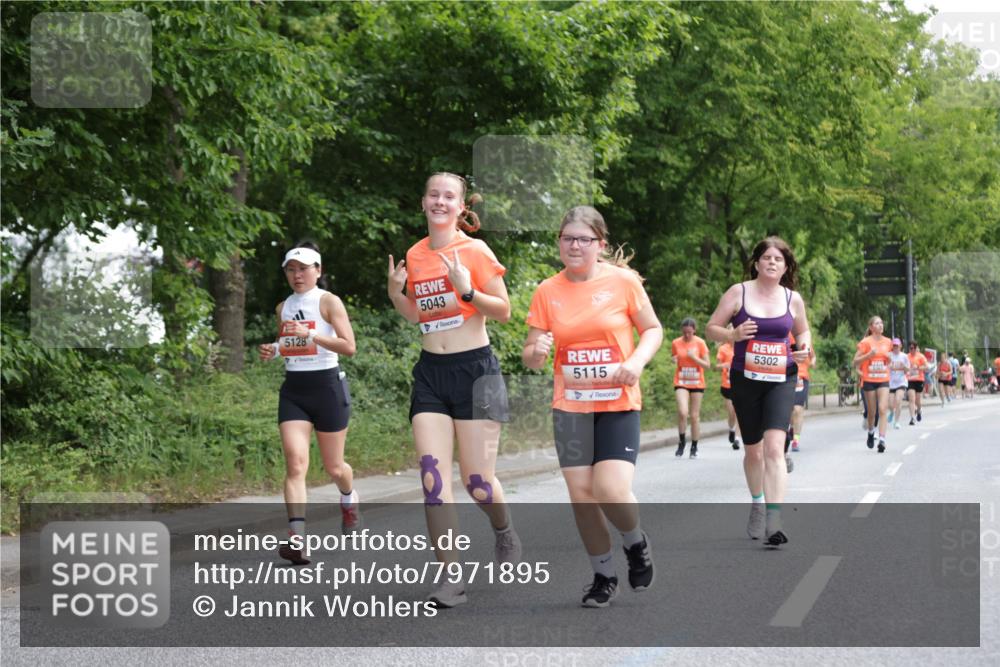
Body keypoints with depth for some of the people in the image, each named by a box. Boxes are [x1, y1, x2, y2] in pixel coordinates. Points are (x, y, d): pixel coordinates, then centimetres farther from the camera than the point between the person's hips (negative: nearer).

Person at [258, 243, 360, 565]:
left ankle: (349, 502, 43)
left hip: (327, 385, -4)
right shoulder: (283, 307, 11)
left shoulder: (328, 302, -6)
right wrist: (273, 351, 3)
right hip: (293, 389, 4)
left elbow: (349, 346, -15)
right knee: (295, 463, -14)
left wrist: (310, 334, -24)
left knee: (333, 467, 8)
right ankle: (296, 536, -22)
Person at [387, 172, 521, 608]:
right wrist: (396, 294, 2)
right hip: (431, 374, 4)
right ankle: (452, 577, -5)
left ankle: (505, 532, 31)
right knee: (434, 478, -8)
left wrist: (468, 291, -21)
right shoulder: (415, 256, 10)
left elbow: (504, 311, -6)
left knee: (477, 481, -3)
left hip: (475, 369, -4)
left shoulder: (475, 251, -6)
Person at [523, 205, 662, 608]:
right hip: (570, 408, 3)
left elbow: (653, 329, 5)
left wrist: (637, 362, -14)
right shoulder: (547, 292, 1)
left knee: (611, 491, -15)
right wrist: (536, 352, -19)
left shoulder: (623, 280, -5)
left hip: (618, 405, -3)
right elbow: (530, 357, 5)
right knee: (581, 493, 1)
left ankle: (636, 544, 19)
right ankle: (604, 576, 21)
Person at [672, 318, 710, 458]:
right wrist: (674, 360, -10)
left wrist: (694, 357, -18)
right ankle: (681, 443, -1)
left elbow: (707, 365, -3)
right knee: (683, 412, -19)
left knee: (695, 416, 3)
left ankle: (694, 447, 16)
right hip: (681, 383, 0)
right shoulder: (675, 343, 0)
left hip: (697, 383, 0)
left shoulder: (700, 343, -4)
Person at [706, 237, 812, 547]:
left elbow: (803, 331, 20)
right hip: (745, 380, 0)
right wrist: (734, 334, -18)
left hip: (781, 380, 0)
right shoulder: (738, 292, -1)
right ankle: (757, 505, 38)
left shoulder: (793, 299, 5)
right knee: (753, 450, 12)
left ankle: (773, 521, -23)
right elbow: (712, 328, 3)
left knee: (774, 446, -18)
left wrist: (804, 349, -2)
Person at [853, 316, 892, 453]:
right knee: (871, 411, 7)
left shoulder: (888, 342, 8)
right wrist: (869, 355, -19)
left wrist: (889, 358, 2)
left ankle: (882, 440, -19)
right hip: (869, 380, -2)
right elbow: (855, 362, -6)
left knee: (883, 409, -14)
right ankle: (871, 432, 36)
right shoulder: (865, 342, -4)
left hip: (883, 380, 2)